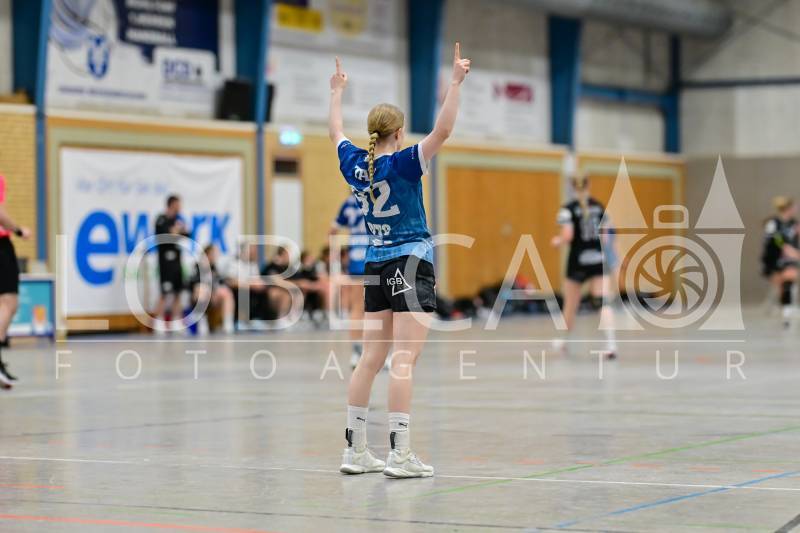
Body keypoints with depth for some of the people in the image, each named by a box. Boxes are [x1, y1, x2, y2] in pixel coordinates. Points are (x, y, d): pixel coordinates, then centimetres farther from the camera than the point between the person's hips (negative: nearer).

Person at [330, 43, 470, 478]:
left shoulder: (354, 164, 5)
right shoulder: (402, 164, -13)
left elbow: (336, 132, 24)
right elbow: (442, 130, -21)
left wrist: (337, 90, 37)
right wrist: (456, 82, -17)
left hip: (376, 268, 7)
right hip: (411, 266, -7)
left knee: (371, 359, 10)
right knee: (404, 361, -10)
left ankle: (355, 450, 11)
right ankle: (400, 454, -13)